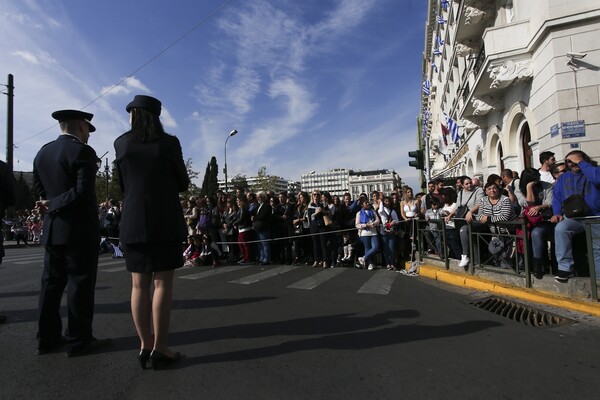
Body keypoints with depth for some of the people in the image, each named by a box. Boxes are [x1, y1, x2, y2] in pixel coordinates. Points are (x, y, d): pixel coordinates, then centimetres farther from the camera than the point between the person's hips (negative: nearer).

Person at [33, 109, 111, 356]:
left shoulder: (42, 153, 11)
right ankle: (79, 340, 9)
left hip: (52, 229, 8)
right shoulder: (82, 151, -13)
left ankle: (47, 338, 22)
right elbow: (83, 191, -21)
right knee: (80, 284, 0)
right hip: (80, 231, -8)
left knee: (51, 283, 13)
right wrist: (54, 205, -10)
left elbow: (41, 190, 13)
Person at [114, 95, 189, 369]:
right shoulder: (169, 143, -4)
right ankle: (159, 349, 3)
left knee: (139, 285, 8)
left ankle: (145, 346, 14)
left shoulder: (121, 143, 4)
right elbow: (183, 184, 2)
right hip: (165, 221, -3)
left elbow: (123, 185, 12)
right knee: (163, 284, 0)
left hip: (133, 222, 4)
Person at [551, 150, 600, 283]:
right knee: (560, 229, -30)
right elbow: (556, 197, 12)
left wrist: (581, 162, -9)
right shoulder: (563, 178, 18)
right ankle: (566, 267, -26)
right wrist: (557, 213, -5)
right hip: (573, 217, 1)